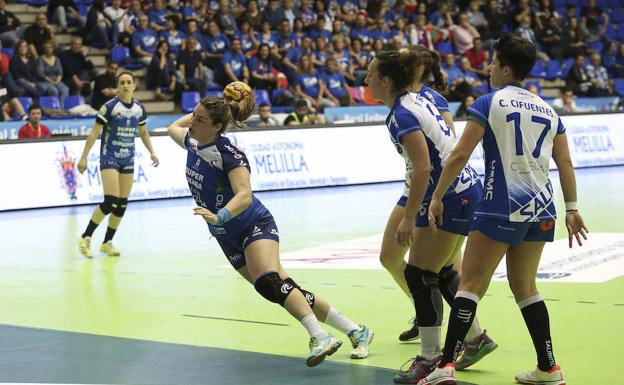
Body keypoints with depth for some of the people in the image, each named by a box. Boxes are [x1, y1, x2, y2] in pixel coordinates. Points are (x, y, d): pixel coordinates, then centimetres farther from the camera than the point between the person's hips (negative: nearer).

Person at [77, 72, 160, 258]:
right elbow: (94, 132, -10)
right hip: (109, 158, -5)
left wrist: (152, 152, 8)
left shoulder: (139, 108, 4)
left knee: (122, 204, 4)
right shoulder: (110, 106, -11)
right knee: (111, 201, -16)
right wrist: (84, 157, -13)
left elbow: (143, 132, 20)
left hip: (128, 160, 5)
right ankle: (85, 238, -3)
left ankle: (107, 242, 17)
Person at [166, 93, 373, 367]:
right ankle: (355, 331, 1)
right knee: (290, 294, -2)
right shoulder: (192, 143, 2)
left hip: (255, 225, -7)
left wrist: (218, 216, -51)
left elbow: (244, 195, -34)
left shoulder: (229, 153, -21)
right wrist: (202, 109, 13)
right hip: (228, 239, 7)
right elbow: (173, 127, 25)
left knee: (270, 283, -34)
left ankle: (319, 337, -45)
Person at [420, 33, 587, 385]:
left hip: (501, 208, -6)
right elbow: (566, 163, 12)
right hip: (541, 209, 6)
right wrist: (572, 209, 17)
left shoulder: (489, 103, -3)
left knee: (471, 284, -4)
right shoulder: (547, 109, 13)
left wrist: (436, 197, -2)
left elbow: (460, 155, -8)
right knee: (525, 286, 17)